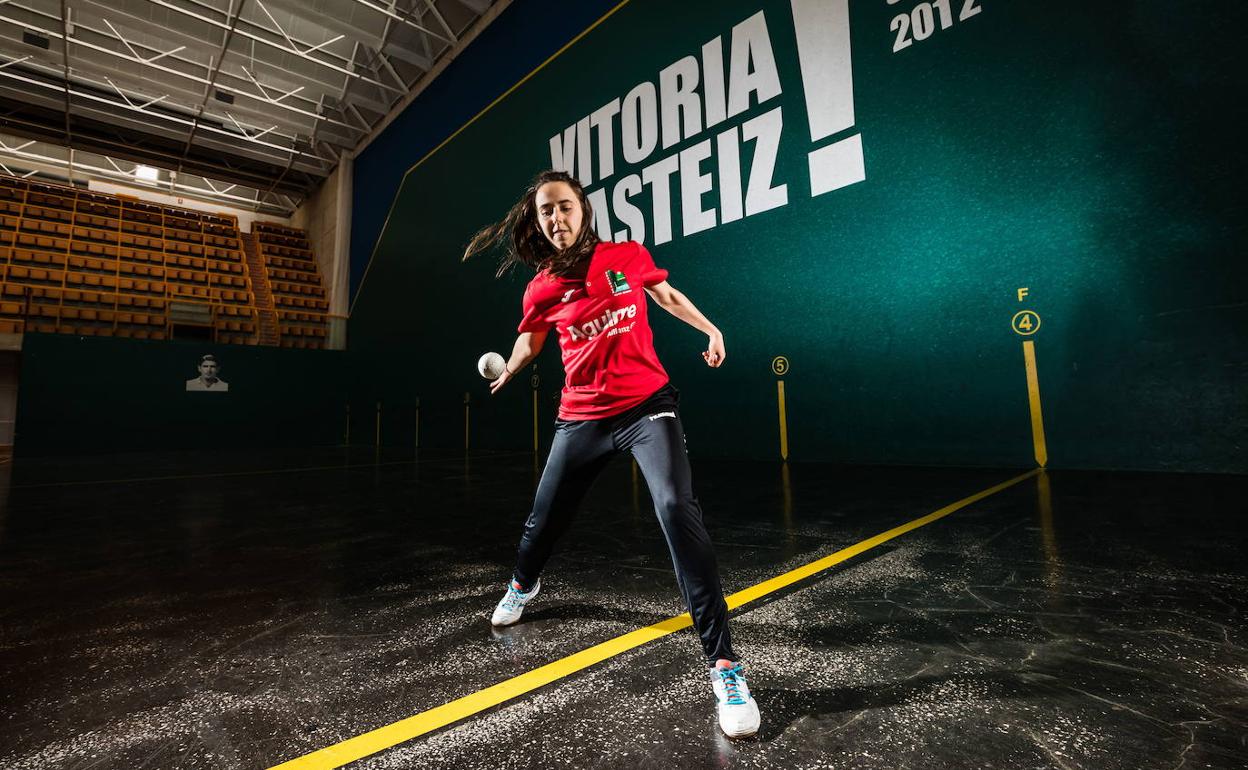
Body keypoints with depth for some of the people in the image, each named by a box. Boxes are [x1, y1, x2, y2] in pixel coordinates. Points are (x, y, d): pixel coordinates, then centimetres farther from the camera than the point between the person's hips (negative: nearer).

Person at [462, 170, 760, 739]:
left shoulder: (629, 256, -2)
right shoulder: (541, 290, 0)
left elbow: (667, 295, 17)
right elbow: (531, 339, 21)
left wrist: (711, 330, 15)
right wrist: (508, 372, 22)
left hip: (647, 406, -2)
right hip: (582, 419, 2)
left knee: (678, 510, -24)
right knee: (544, 519, 15)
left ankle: (723, 665, -13)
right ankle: (523, 585, 53)